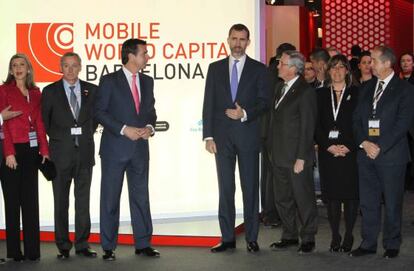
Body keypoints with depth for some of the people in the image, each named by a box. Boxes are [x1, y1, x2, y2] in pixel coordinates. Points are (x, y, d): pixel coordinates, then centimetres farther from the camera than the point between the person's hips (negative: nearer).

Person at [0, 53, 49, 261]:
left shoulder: (35, 92, 13)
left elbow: (39, 123, 10)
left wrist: (44, 150, 1)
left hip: (31, 150, 4)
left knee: (31, 199, 5)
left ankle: (32, 249, 10)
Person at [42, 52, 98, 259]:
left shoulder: (91, 90, 5)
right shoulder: (50, 91, 0)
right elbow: (44, 120, 8)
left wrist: (88, 134, 9)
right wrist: (56, 138, 7)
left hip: (85, 151, 2)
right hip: (61, 152, -2)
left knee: (83, 200, 6)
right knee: (61, 202, 3)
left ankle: (82, 244, 13)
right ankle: (63, 246, 11)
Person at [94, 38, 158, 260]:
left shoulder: (147, 82, 12)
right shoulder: (109, 81, -4)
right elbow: (99, 112, -8)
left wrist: (149, 127, -3)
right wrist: (124, 129, -15)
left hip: (140, 147, 5)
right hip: (115, 148, -5)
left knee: (140, 196, 8)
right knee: (110, 198, 2)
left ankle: (143, 244, 15)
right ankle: (108, 247, 9)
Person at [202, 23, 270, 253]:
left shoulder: (258, 69, 5)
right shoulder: (215, 68, 9)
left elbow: (264, 102, 1)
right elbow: (208, 104, 5)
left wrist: (245, 113, -16)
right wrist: (208, 136, -1)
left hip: (248, 134, -1)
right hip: (222, 135, 2)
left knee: (250, 188, 2)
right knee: (225, 188, 5)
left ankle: (251, 238, 8)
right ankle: (227, 238, 10)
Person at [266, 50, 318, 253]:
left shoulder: (306, 92, -12)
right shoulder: (280, 87, 12)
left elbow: (307, 127, -15)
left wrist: (301, 158, -17)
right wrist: (272, 149, 11)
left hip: (297, 157, -8)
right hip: (279, 156, 8)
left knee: (304, 199, 3)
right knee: (282, 198, 14)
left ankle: (308, 238, 15)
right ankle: (289, 236, 27)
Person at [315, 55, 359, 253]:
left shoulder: (356, 94, 4)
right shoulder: (321, 95, 10)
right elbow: (316, 125, 6)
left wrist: (347, 146, -12)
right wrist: (329, 146, -7)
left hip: (350, 152, -2)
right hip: (327, 153, 2)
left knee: (350, 194, -1)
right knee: (332, 194, 3)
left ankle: (348, 236, 8)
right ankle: (335, 236, 10)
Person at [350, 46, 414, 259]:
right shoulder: (367, 88, 13)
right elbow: (357, 119, 11)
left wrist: (380, 147, -15)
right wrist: (364, 143, -6)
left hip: (391, 154, -5)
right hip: (366, 153, 5)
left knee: (392, 202, 4)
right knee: (368, 202, 8)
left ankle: (392, 245, 15)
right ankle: (368, 243, 17)